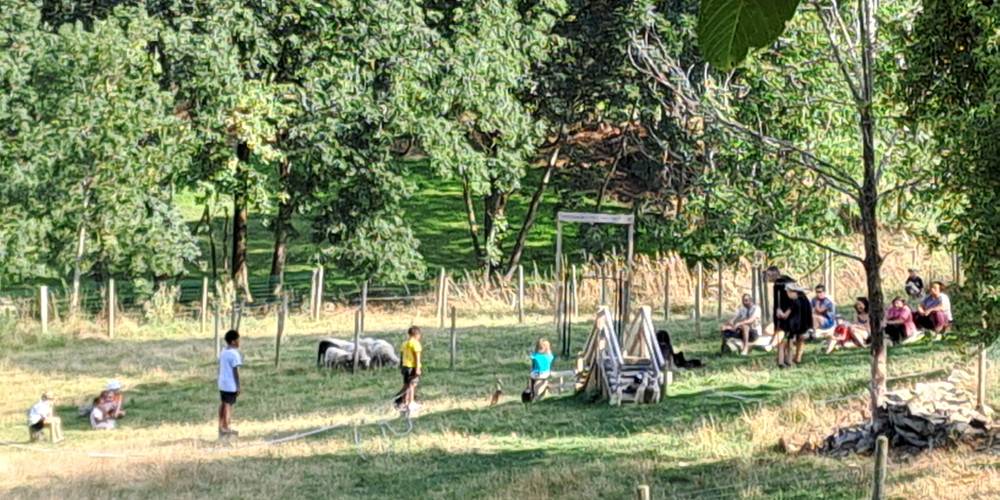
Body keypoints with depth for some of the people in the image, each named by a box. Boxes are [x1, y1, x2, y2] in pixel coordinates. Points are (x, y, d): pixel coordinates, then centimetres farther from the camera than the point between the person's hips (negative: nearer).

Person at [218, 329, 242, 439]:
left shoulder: (223, 352, 8)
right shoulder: (234, 354, -17)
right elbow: (235, 371, -17)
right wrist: (238, 386, -13)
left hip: (222, 383, 8)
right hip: (231, 385, -8)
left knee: (223, 404, 15)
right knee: (228, 405, -2)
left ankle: (221, 427, 21)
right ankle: (226, 429, 1)